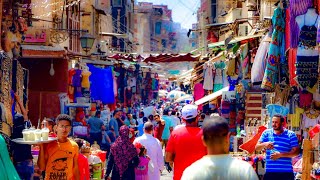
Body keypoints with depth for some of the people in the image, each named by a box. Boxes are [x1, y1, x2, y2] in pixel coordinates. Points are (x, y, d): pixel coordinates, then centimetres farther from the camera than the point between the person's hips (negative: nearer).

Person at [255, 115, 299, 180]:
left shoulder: (291, 135, 1)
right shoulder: (266, 133, 8)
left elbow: (296, 152, -5)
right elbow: (257, 148, 7)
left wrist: (281, 155, -17)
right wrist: (264, 144, -16)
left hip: (286, 172, -2)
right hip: (270, 172, 2)